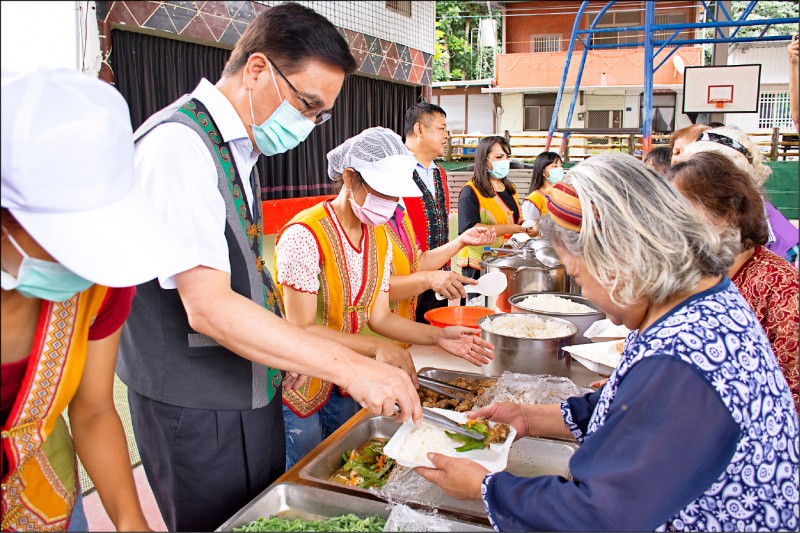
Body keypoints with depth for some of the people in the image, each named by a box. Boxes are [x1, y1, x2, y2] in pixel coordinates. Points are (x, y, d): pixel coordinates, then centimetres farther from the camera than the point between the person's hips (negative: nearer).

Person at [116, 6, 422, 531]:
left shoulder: (239, 146, 9)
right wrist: (349, 366, -30)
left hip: (251, 388, 9)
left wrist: (284, 348, 8)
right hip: (196, 408, -9)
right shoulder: (178, 144, -22)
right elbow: (208, 305, -29)